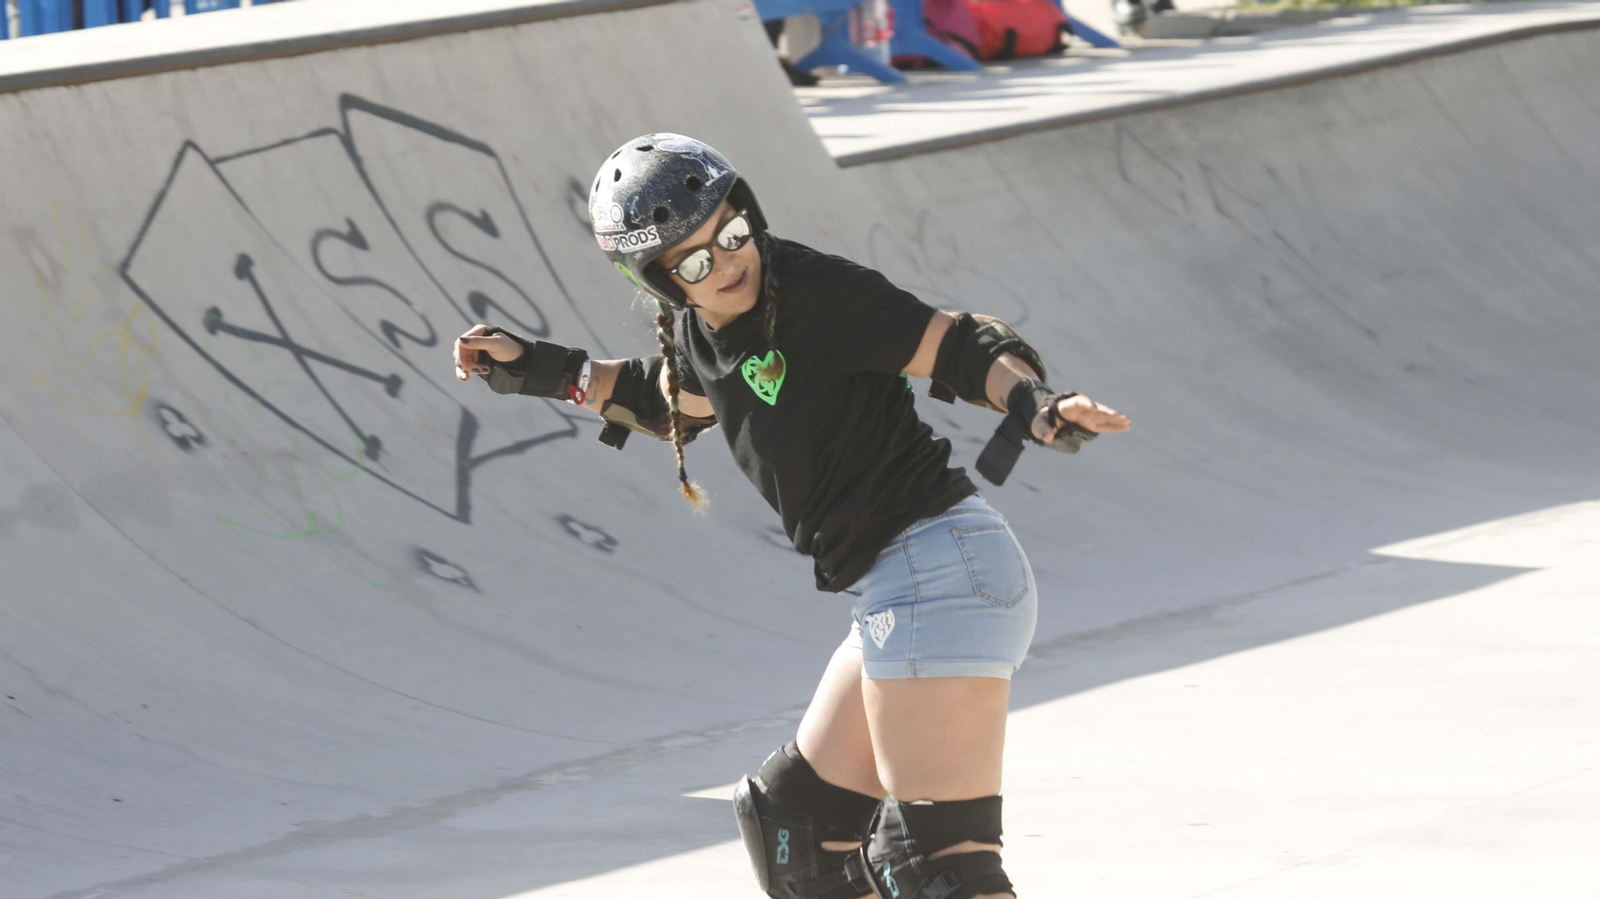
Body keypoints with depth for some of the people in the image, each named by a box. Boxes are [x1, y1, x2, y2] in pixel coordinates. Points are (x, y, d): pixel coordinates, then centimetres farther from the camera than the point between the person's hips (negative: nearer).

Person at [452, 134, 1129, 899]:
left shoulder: (816, 291, -14)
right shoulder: (700, 332, 10)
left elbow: (960, 350, -15)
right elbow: (671, 404, 33)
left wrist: (1034, 403, -34)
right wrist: (543, 372, 27)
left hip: (939, 571, -10)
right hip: (896, 595, 10)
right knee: (800, 822, 21)